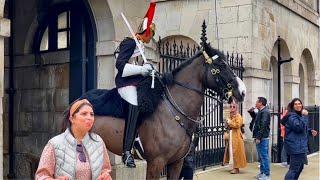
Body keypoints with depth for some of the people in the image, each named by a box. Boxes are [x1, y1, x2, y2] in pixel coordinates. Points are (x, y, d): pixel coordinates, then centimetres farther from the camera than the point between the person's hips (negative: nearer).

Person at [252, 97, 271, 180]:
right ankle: (262, 172, 24)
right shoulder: (261, 111, 17)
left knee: (264, 156, -6)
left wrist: (258, 137, -22)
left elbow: (263, 126, -21)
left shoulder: (265, 112, -15)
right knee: (261, 156, 16)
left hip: (262, 138, -11)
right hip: (260, 138, 11)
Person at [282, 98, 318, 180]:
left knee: (300, 167, 19)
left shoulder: (299, 115, 17)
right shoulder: (292, 116, -15)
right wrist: (304, 116, -24)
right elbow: (299, 127, -28)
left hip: (300, 145, 11)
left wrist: (310, 131, 10)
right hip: (296, 146, -11)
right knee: (294, 169, -12)